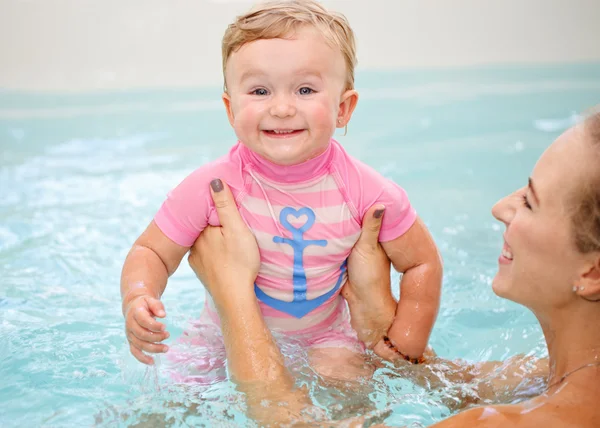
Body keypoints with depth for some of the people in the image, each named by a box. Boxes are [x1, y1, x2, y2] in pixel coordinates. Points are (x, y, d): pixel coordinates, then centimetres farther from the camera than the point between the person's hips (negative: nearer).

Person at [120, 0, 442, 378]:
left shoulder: (365, 192, -21)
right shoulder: (210, 187, -22)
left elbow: (423, 264, -8)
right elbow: (152, 252, -9)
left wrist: (404, 349, -12)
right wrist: (137, 299, -30)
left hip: (323, 339, -1)